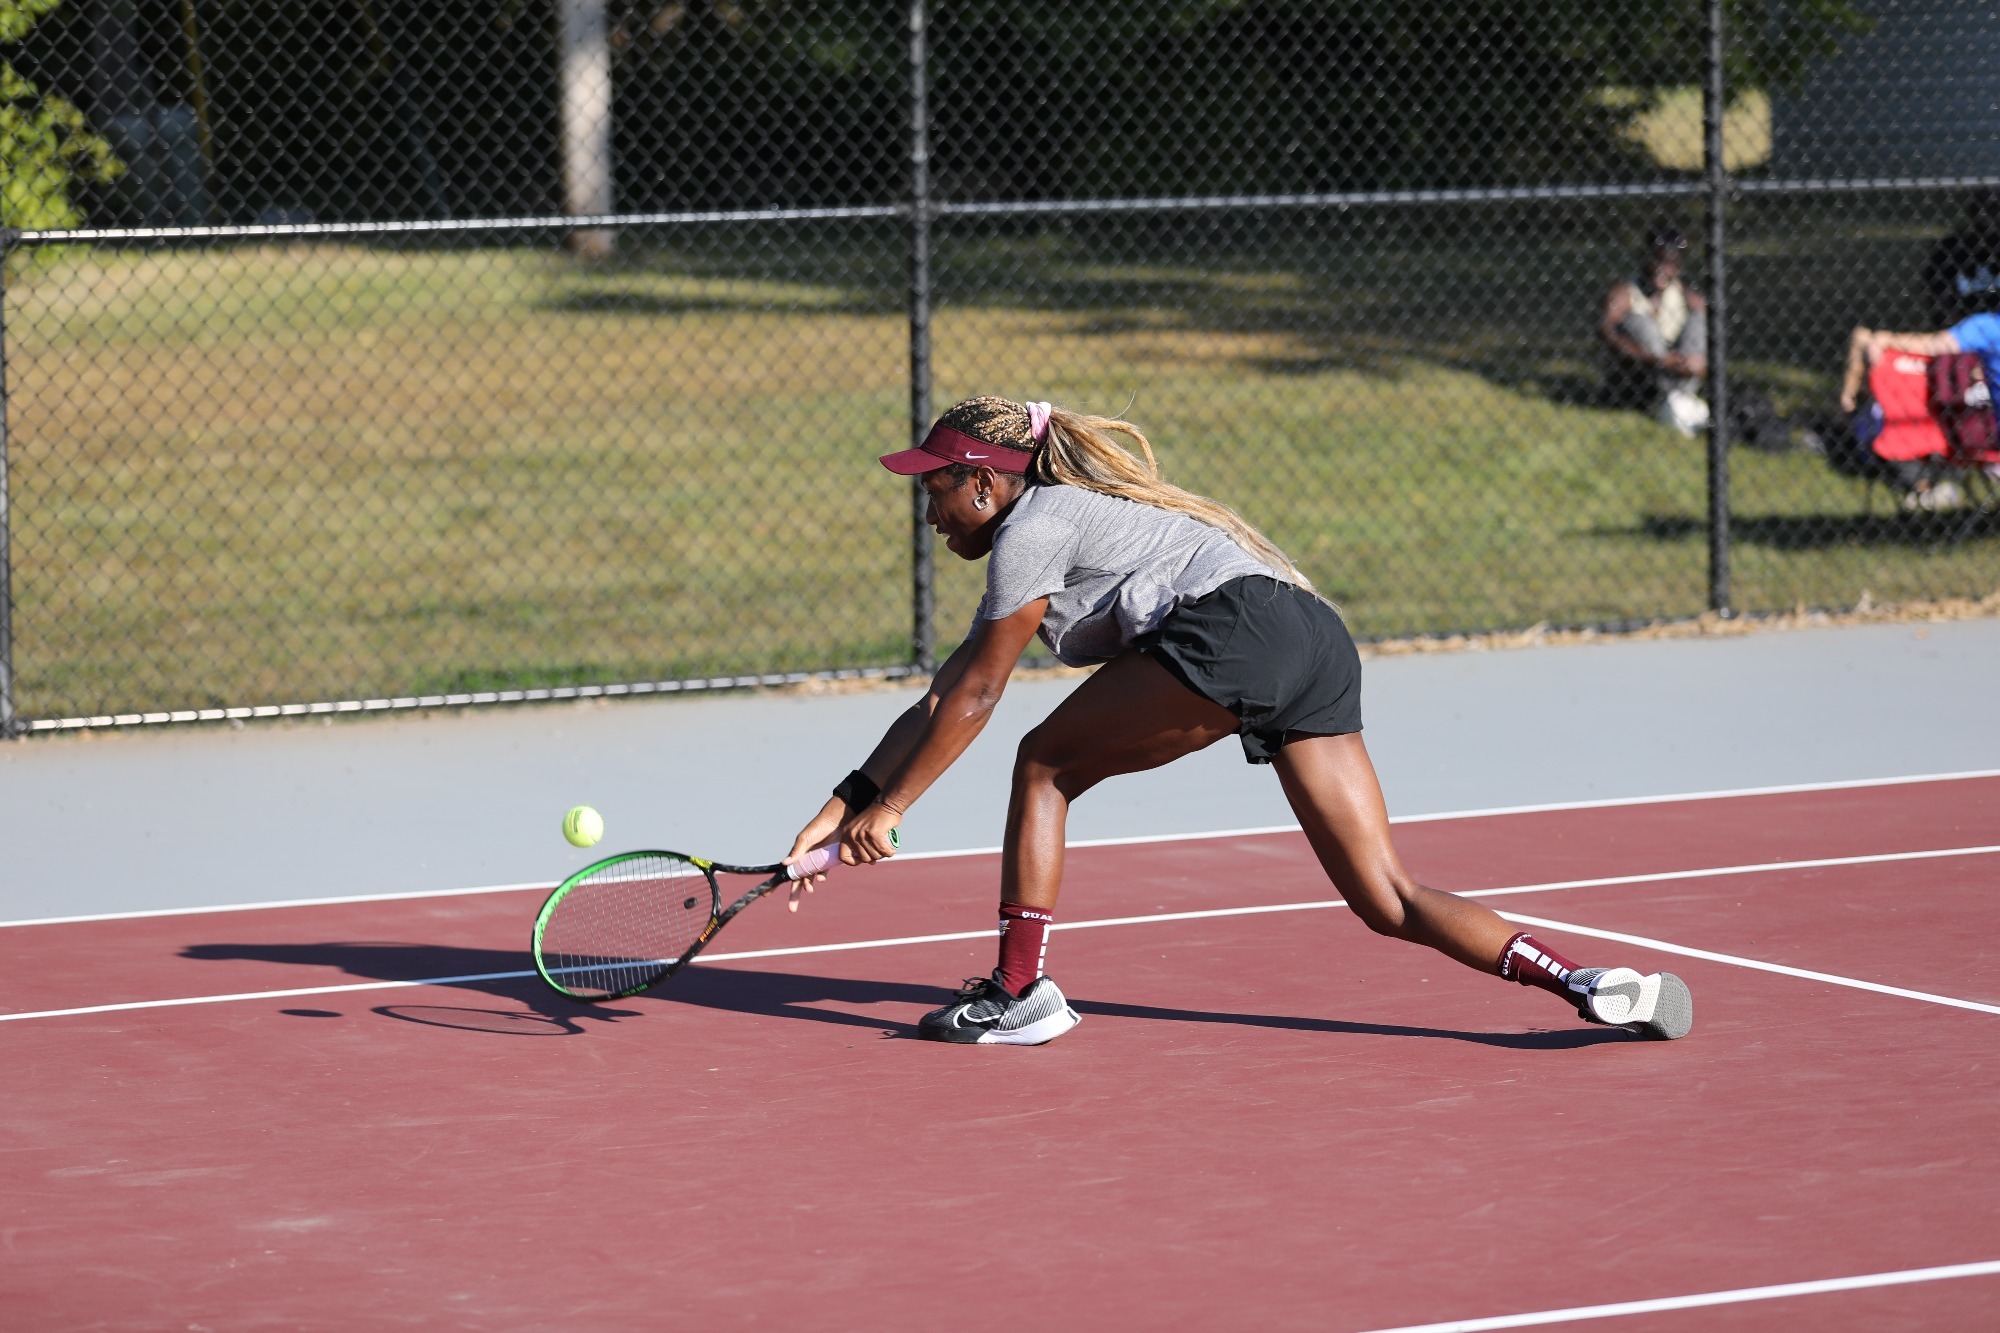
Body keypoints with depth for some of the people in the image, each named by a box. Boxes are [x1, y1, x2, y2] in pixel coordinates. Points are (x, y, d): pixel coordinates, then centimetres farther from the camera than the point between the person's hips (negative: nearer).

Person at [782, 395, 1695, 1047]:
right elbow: (940, 698, 32)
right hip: (1320, 638, 10)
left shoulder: (1033, 526, 5)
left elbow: (974, 696, 5)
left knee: (1045, 764, 5)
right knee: (1388, 903, 2)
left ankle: (1019, 992, 2)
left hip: (1241, 624, -10)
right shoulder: (1032, 544, 32)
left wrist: (887, 807, 12)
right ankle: (1587, 983, -11)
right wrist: (847, 802, 28)